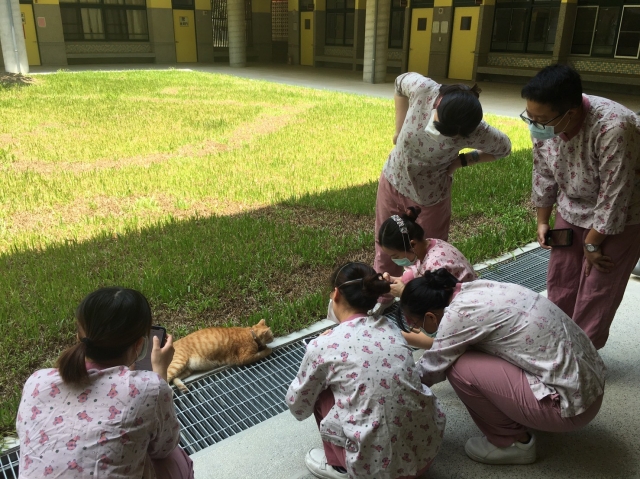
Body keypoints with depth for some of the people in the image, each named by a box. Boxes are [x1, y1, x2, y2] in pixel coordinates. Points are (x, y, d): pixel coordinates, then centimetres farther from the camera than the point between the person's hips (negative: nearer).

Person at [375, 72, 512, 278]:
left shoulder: (473, 132, -30)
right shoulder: (421, 88, -28)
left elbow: (504, 148, -8)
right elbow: (400, 83, -3)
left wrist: (461, 160, -17)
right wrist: (399, 129, -5)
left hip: (429, 198, -3)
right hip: (392, 182, 3)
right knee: (385, 249, 18)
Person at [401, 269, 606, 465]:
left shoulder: (459, 313, -20)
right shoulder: (477, 289, 4)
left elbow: (428, 372, -5)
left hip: (570, 400, -9)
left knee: (458, 367, -12)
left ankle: (514, 442, 6)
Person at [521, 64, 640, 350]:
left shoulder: (613, 128, -38)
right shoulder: (545, 123, -18)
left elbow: (614, 197, -29)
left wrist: (592, 243, -17)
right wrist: (543, 220, 5)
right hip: (573, 210, 6)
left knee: (596, 292, 2)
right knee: (560, 279, 13)